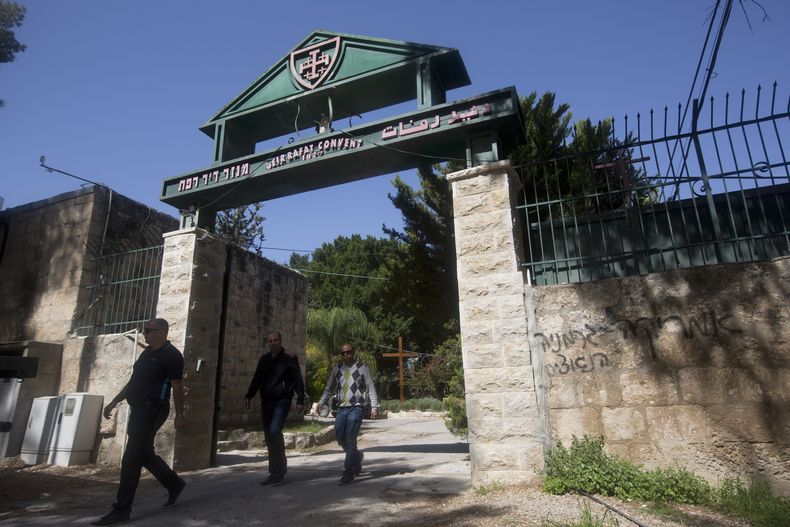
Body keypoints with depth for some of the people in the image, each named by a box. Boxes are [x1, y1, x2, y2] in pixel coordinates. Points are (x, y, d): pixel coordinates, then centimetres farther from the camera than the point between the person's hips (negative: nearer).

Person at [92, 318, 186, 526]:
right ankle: (174, 484, 32)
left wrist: (179, 415, -13)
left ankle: (121, 510, 5)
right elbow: (133, 382, 22)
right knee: (145, 455, 16)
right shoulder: (147, 353, 15)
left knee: (131, 459, -6)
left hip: (152, 412, -9)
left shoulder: (171, 355, -13)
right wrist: (114, 402, 19)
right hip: (138, 411, 9)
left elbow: (177, 387, -13)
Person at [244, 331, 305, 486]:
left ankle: (279, 471, -7)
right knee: (269, 437, 9)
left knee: (274, 431, -21)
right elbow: (256, 380, 20)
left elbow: (298, 381, -4)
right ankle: (275, 473, 21)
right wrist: (248, 396, 12)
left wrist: (300, 400, -11)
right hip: (266, 402, 6)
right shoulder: (264, 359, 12)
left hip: (282, 401, -6)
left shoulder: (289, 360, -2)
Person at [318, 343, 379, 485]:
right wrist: (321, 402, 4)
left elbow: (371, 389, -1)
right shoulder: (337, 370, 11)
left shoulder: (362, 369, 0)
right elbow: (329, 389, 17)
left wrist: (374, 407, -9)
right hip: (342, 408, 5)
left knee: (350, 439, -10)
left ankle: (348, 473, 0)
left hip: (356, 407, -5)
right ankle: (357, 456, 33)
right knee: (340, 438, 6)